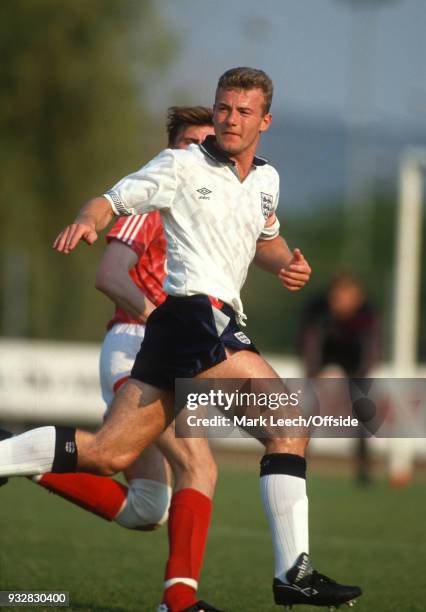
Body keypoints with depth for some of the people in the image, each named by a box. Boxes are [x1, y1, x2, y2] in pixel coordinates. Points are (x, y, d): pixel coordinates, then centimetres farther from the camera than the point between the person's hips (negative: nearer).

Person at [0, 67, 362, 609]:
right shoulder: (182, 165, -1)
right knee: (288, 420, -18)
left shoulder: (266, 180, 19)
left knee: (107, 453, 4)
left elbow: (264, 240, 35)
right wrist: (87, 220, -26)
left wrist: (285, 262, 12)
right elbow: (112, 201, -2)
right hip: (197, 310, -8)